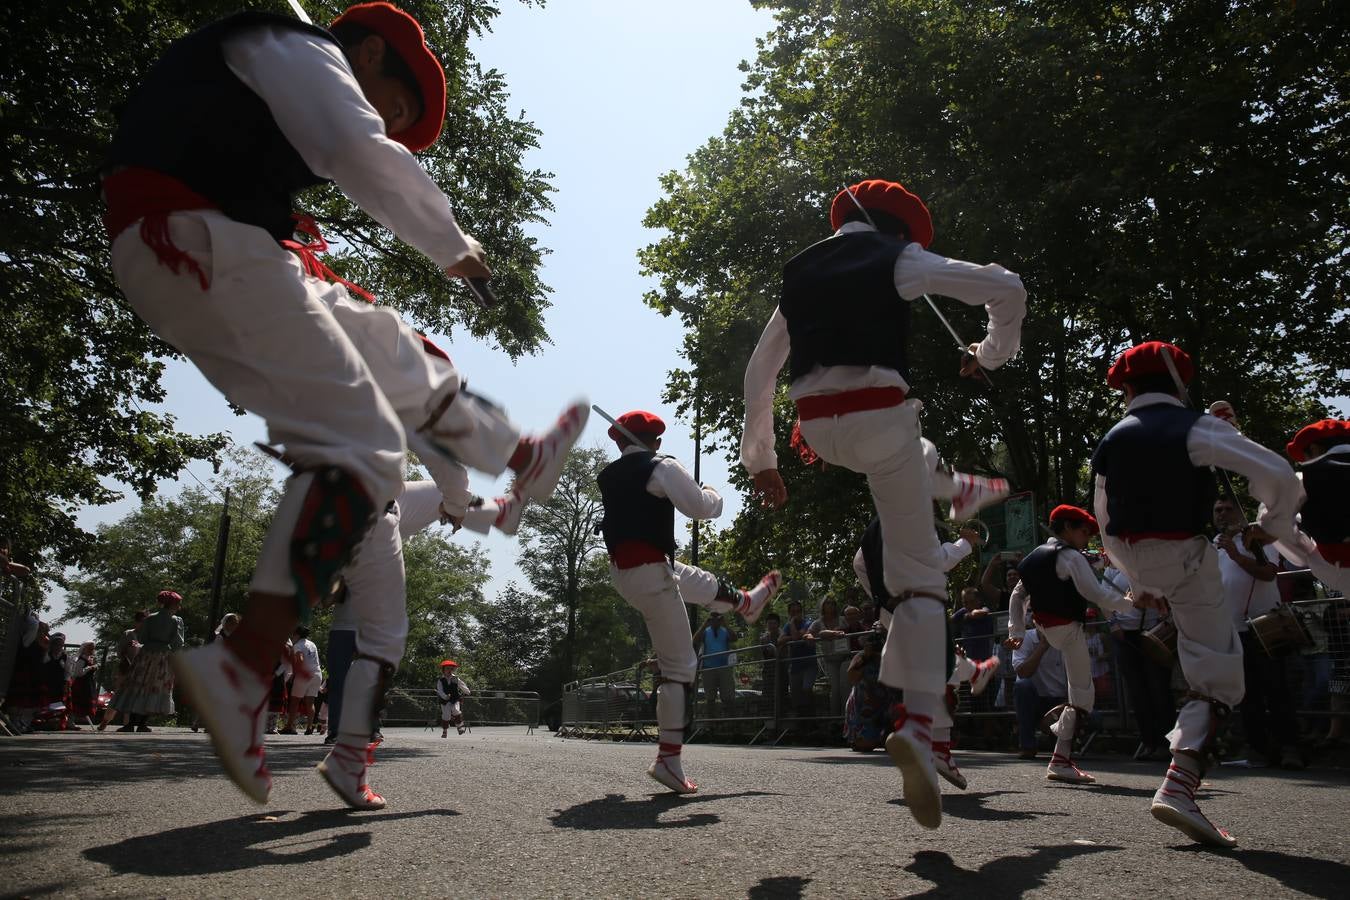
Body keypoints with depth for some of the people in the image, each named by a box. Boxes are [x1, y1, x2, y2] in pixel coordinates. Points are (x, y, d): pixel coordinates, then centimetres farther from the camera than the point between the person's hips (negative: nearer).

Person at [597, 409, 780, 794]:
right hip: (649, 572, -9)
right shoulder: (661, 467, -15)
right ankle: (667, 759, 0)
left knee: (706, 584, 34)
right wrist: (713, 494, 4)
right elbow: (701, 507, -17)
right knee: (679, 665, -1)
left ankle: (748, 602, 65)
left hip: (622, 570, 9)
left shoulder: (609, 476, 8)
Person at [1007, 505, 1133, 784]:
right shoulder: (1071, 557, -14)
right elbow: (1095, 593, -20)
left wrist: (1016, 631, 14)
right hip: (1068, 628, -9)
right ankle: (1060, 761, -6)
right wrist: (1129, 602, -8)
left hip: (1047, 628, 9)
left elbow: (1018, 595, 13)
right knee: (1082, 695, -3)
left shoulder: (1035, 556, 12)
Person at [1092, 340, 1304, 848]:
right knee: (1217, 679, 1)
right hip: (1185, 557, -5)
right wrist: (1273, 525, 4)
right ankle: (1179, 788, -11)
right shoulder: (1193, 428, -11)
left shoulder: (1111, 442, 4)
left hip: (1136, 559, 6)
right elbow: (1277, 474, -17)